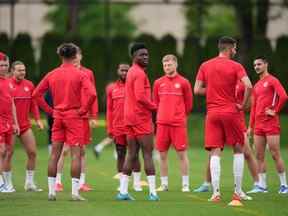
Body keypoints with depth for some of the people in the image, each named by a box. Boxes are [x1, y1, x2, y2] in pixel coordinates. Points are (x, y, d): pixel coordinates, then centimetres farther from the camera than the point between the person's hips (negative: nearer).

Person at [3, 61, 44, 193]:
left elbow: (33, 104, 15)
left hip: (25, 125, 5)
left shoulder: (29, 85, 8)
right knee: (8, 153, -1)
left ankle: (30, 183, 11)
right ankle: (8, 184, 8)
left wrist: (37, 119, 7)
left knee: (33, 152, 1)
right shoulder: (6, 85, -8)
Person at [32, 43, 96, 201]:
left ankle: (51, 191, 9)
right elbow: (91, 94, -20)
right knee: (76, 154, -3)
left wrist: (50, 110, 9)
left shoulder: (52, 75, 5)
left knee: (54, 154, 8)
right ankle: (75, 192, -8)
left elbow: (37, 94, 6)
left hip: (58, 117, 4)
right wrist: (83, 110, -7)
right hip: (74, 117, -4)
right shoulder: (80, 75, -7)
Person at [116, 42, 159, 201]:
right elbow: (140, 97, -23)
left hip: (130, 119, 9)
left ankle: (123, 191, 6)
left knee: (131, 155, 9)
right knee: (148, 154, -6)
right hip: (141, 118, -9)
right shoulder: (140, 74, -13)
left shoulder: (131, 72, 17)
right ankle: (152, 192, -8)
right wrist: (154, 107, -9)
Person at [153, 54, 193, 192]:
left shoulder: (183, 82, 1)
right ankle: (164, 184, 12)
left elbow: (189, 103, 8)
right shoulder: (158, 83, 8)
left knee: (182, 153, -2)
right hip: (162, 123, 3)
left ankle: (185, 184, 3)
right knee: (162, 154, 4)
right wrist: (163, 115, 13)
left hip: (179, 124, -3)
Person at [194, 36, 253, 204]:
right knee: (238, 150, 10)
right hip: (231, 112, -3)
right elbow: (248, 86, -18)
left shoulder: (205, 66, 7)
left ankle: (216, 192, -9)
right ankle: (238, 191, 7)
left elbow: (197, 90, 3)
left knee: (215, 153, 1)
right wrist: (243, 105, -5)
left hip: (212, 114, 3)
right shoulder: (235, 66, -4)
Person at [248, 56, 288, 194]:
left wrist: (275, 111, -13)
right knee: (259, 156, 4)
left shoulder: (272, 80, -5)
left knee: (275, 154, -7)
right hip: (258, 125, 8)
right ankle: (262, 186, 6)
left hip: (271, 123, -8)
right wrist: (250, 126, 15)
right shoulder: (256, 86, 18)